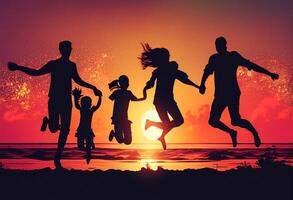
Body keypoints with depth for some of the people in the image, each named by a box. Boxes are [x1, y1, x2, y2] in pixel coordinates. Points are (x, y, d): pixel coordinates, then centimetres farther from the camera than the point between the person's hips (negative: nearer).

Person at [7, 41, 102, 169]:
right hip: (54, 100, -3)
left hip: (66, 102, 3)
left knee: (65, 130, -5)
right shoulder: (53, 64, 1)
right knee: (54, 129, -11)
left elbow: (78, 80, 26)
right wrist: (19, 68, -8)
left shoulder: (72, 66, 13)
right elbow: (36, 72, 2)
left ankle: (58, 158, 3)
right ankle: (47, 121, 27)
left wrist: (92, 87, 27)